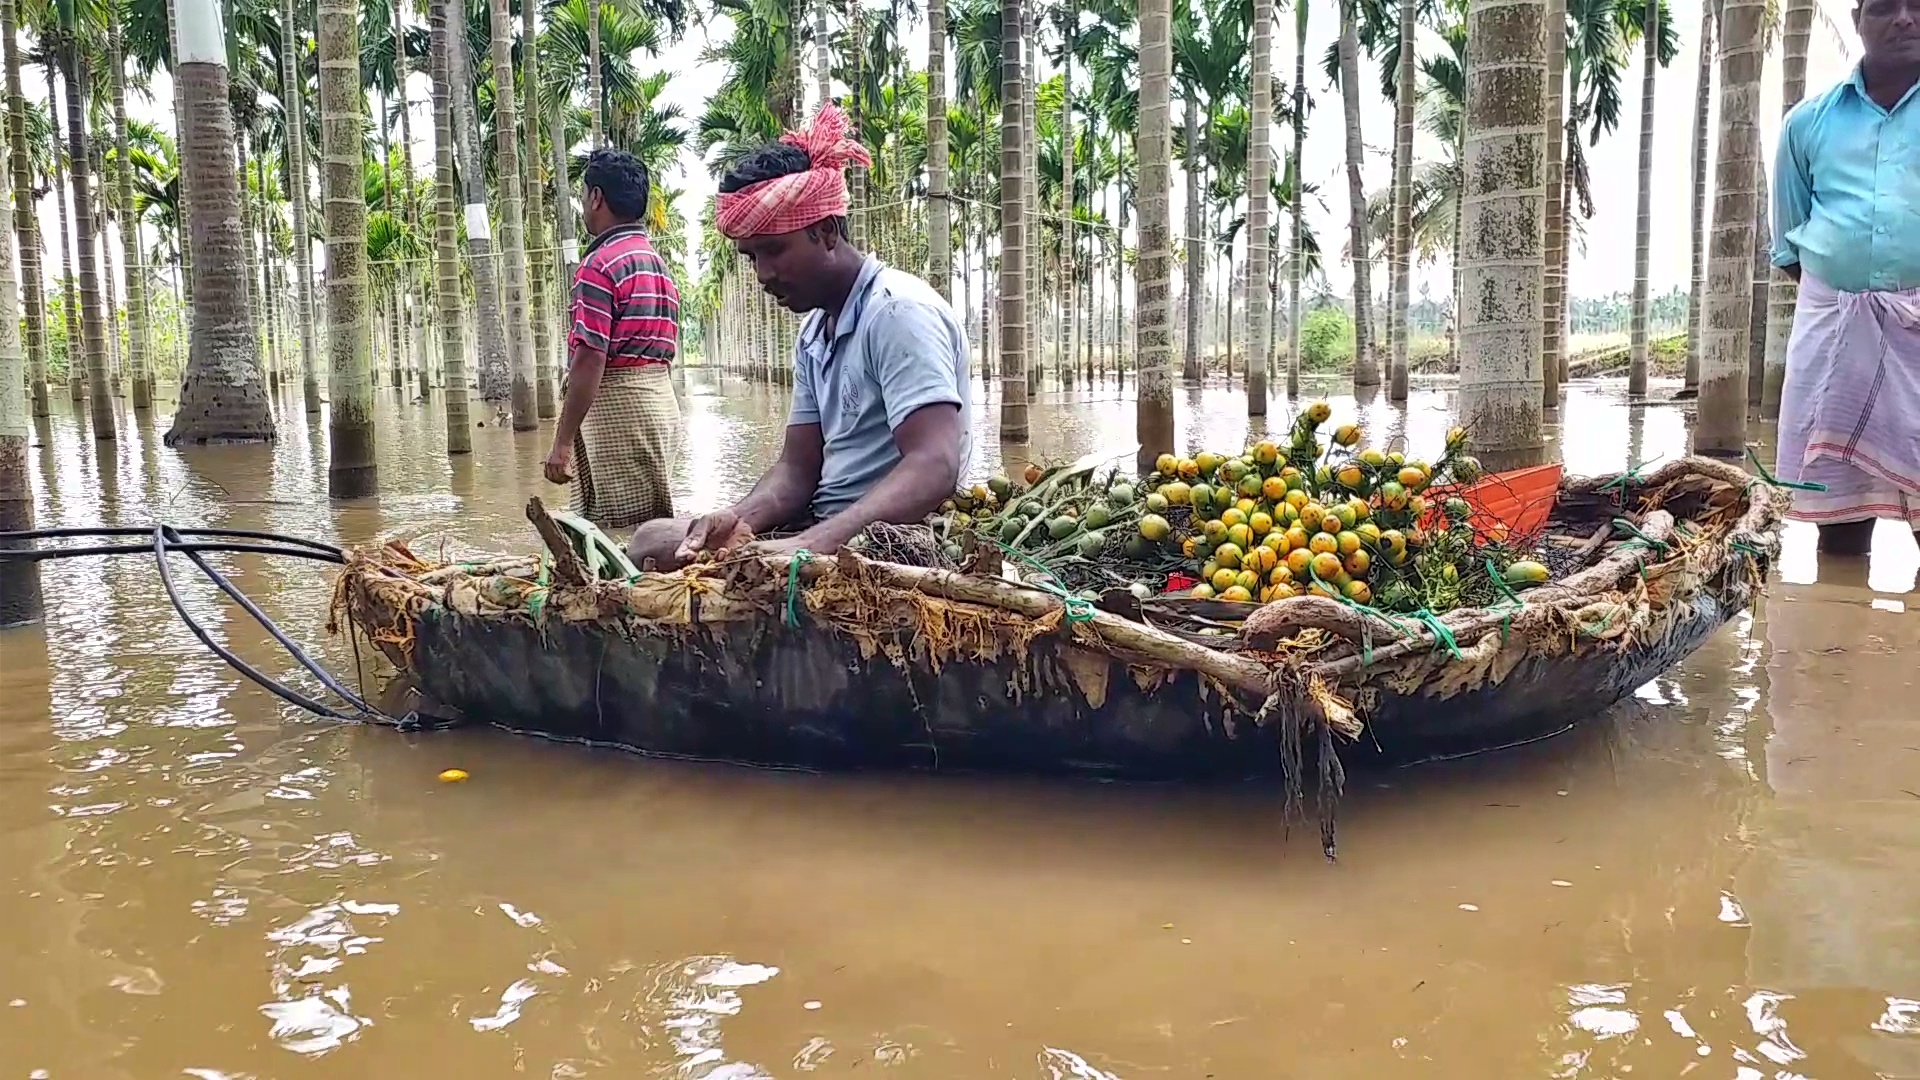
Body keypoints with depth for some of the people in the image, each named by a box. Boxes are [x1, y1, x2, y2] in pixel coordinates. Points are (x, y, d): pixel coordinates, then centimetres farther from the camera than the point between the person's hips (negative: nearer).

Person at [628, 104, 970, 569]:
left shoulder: (897, 312, -15)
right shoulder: (814, 334, 15)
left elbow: (934, 467, -27)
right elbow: (797, 468, 10)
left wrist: (811, 544, -37)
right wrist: (741, 519, -12)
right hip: (825, 528, 9)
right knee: (653, 540, 5)